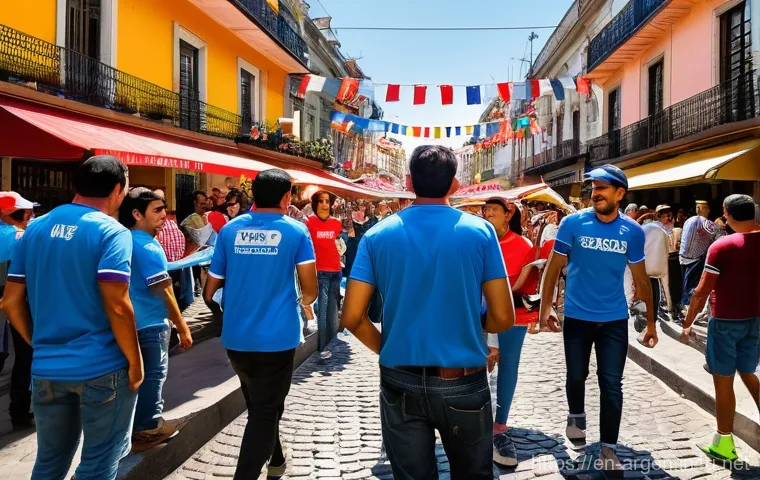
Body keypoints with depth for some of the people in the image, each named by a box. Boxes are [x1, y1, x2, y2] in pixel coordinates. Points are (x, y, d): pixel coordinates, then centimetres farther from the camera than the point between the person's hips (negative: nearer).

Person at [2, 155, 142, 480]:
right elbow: (117, 306, -21)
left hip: (46, 368, 6)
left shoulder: (35, 229, 7)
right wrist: (135, 360, -10)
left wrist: (40, 344, 19)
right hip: (102, 367, -6)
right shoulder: (111, 232, -13)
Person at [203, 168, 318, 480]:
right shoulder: (295, 231, -6)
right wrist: (304, 301, 14)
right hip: (277, 337, -4)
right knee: (264, 411, 6)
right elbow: (310, 291, -8)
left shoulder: (229, 230, 2)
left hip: (236, 337, 5)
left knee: (259, 405, 23)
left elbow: (210, 291, 5)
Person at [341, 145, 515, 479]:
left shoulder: (378, 236, -4)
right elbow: (502, 318, -7)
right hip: (463, 383, -1)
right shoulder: (480, 232, -7)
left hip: (400, 383, 1)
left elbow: (352, 317, -7)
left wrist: (386, 348, 9)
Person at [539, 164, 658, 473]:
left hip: (614, 319, 1)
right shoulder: (572, 223, -10)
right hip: (576, 317, -1)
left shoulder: (633, 231, -4)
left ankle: (608, 449, 18)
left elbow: (641, 278, 5)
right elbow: (553, 267, -5)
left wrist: (650, 320, 7)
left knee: (612, 384, 4)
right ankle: (577, 416, 46)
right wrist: (545, 307, -11)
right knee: (576, 375, 16)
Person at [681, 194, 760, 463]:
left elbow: (702, 291, -14)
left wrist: (687, 323, -6)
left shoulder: (722, 246, -15)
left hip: (726, 321, -6)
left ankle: (724, 444, 15)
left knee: (723, 381, 5)